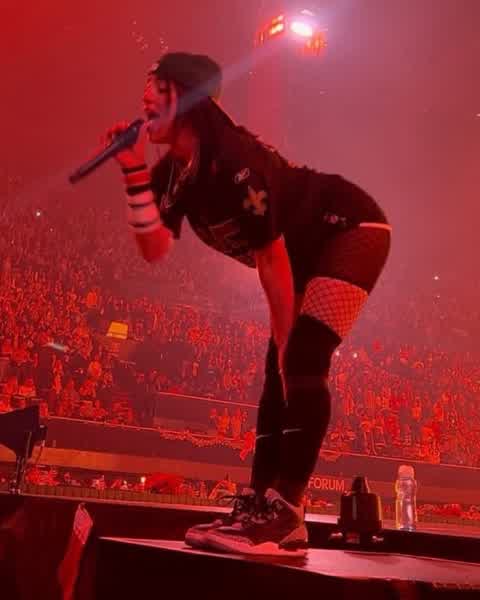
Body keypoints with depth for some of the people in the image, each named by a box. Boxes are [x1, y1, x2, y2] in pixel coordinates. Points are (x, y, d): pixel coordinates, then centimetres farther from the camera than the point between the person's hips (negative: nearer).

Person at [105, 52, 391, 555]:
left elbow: (272, 260, -23)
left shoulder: (234, 161, -27)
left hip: (352, 229, -9)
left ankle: (285, 514, -21)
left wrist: (286, 343, -16)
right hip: (309, 251, 9)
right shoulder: (173, 172, 0)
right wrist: (134, 173, -17)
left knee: (303, 360, -23)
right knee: (278, 371, 2)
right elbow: (154, 249, -11)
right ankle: (257, 504, 5)